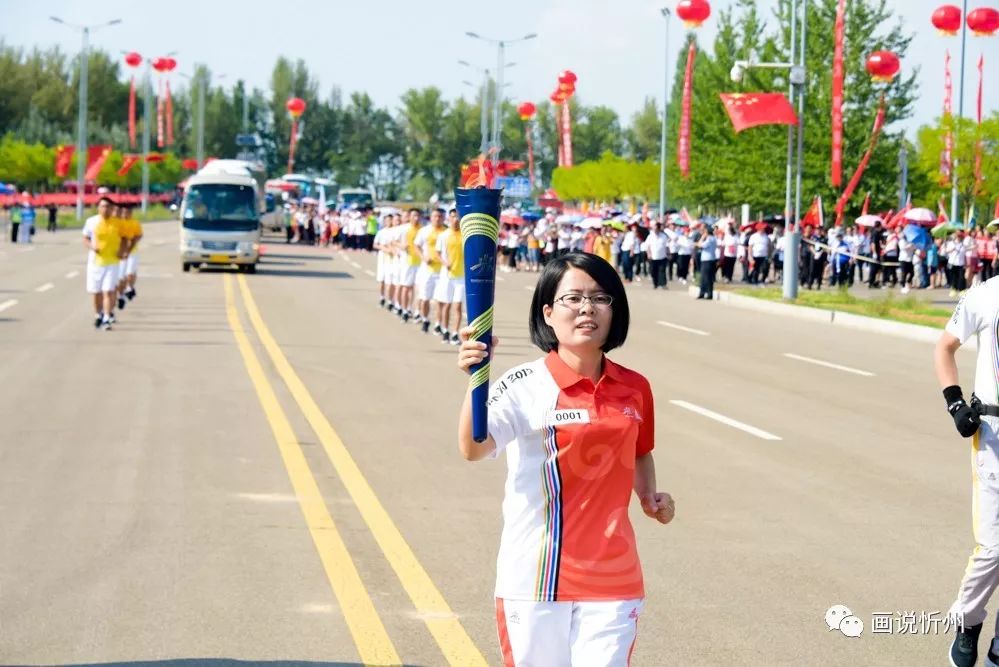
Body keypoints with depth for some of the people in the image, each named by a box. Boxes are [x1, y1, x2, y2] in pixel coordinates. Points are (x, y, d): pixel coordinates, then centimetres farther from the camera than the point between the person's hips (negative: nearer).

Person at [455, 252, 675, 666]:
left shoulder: (634, 389, 5)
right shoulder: (525, 386, -10)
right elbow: (473, 448, -27)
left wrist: (650, 498, 6)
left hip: (613, 580, 3)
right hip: (536, 579, -3)